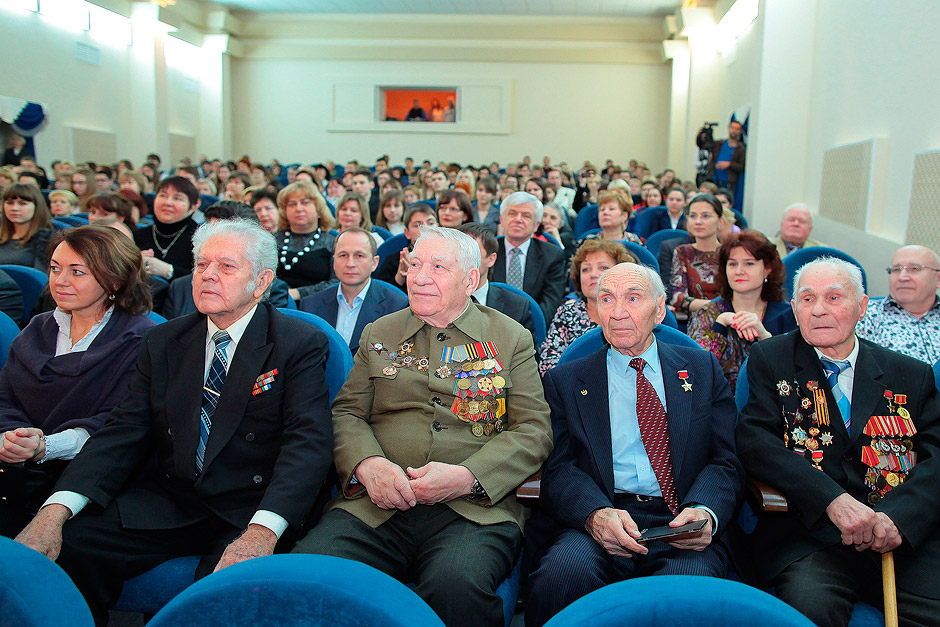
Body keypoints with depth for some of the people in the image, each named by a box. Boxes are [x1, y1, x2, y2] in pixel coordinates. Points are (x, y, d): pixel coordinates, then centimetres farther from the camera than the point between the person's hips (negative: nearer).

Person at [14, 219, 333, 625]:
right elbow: (123, 432, 5)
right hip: (163, 505, 4)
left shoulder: (301, 345, -2)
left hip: (248, 512, -4)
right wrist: (56, 509, -12)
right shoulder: (163, 342, 13)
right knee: (64, 550, -17)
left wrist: (263, 531, -29)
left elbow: (309, 441, -13)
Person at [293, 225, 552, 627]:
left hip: (474, 510, -1)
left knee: (457, 584, -34)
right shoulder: (379, 334, 20)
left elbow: (533, 430, 4)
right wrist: (367, 464, -9)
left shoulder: (512, 339, 12)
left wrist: (468, 476, -12)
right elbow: (346, 413, 14)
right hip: (377, 506, 2)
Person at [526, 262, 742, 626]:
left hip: (681, 527, 1)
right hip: (594, 525, 0)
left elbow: (726, 461, 9)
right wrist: (595, 514, -19)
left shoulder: (701, 369, 17)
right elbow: (558, 469, 3)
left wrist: (705, 512, -14)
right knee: (565, 570, -33)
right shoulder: (565, 381, 14)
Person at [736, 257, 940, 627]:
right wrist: (833, 499, -16)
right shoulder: (770, 359, 11)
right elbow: (754, 440, -2)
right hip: (807, 531, -2)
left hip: (905, 534, 2)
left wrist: (898, 516, -15)